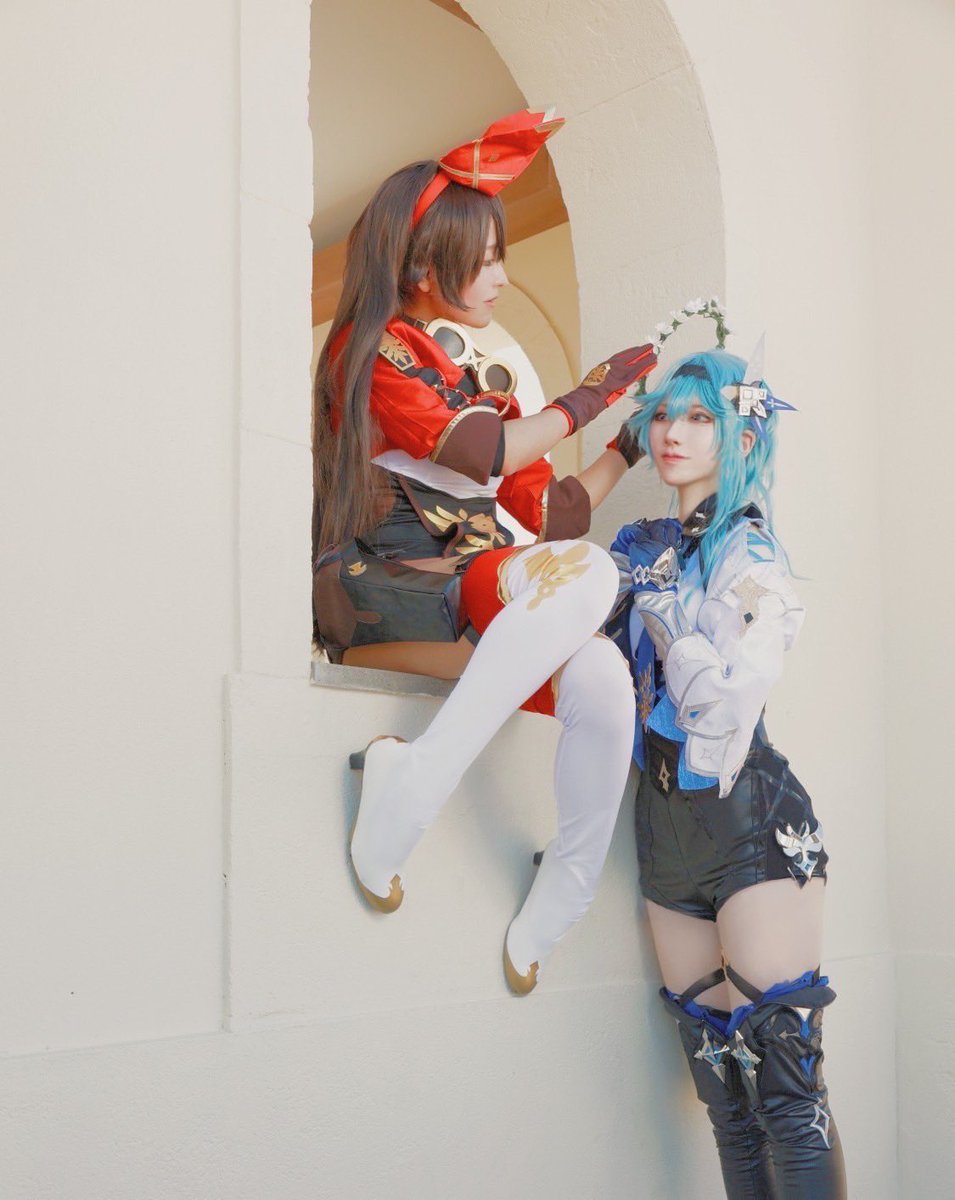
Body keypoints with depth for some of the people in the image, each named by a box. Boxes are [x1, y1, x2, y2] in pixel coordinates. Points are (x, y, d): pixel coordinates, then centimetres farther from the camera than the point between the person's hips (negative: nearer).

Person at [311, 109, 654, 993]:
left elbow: (552, 513, 18)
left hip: (473, 601, 6)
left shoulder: (487, 378, 23)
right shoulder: (374, 350, 3)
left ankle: (559, 904, -14)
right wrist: (591, 392, -1)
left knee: (602, 679, -26)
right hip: (378, 589, -6)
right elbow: (480, 453, -11)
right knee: (584, 575, -31)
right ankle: (416, 780, -30)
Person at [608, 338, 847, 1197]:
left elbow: (726, 702, -14)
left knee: (783, 1077, -6)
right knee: (722, 1081, 10)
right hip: (666, 827, 6)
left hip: (750, 821, -6)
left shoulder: (752, 559, -5)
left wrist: (661, 609, -10)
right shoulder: (643, 548, 12)